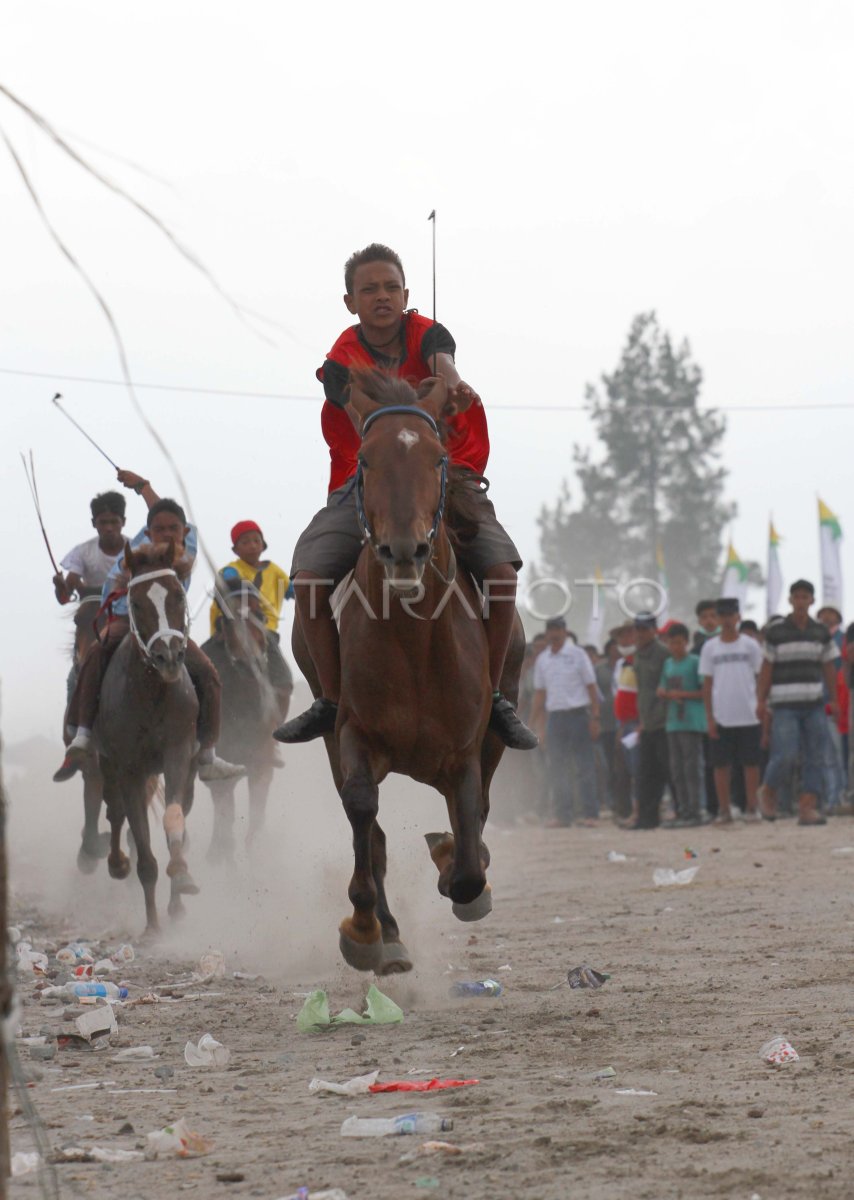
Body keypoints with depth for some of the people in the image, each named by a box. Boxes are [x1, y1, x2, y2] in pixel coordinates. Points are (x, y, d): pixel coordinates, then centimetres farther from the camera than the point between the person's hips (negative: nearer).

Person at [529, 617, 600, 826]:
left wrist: (595, 717, -9)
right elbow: (539, 693, 16)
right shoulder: (542, 660, 12)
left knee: (585, 766, -5)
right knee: (558, 768, 5)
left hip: (577, 715, -4)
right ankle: (563, 815, 9)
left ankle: (590, 813, -6)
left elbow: (591, 687, -2)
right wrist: (533, 723, 11)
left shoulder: (577, 655, 0)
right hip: (554, 717, 4)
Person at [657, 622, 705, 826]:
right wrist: (668, 693, -5)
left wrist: (682, 694, -12)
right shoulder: (668, 664, 15)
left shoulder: (694, 662, -4)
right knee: (676, 770, 7)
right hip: (672, 723, 7)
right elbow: (662, 689, 17)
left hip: (691, 723, -7)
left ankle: (694, 812, -8)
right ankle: (682, 811, 12)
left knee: (691, 767, -8)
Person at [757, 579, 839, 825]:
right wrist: (762, 701, -4)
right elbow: (767, 667, 0)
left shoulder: (821, 631, 8)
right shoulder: (775, 631, -1)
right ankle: (768, 792, 13)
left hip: (814, 704, 4)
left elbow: (829, 667, 11)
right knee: (785, 757, -13)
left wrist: (834, 700, 7)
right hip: (784, 704, -4)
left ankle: (807, 809, 0)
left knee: (814, 758, -2)